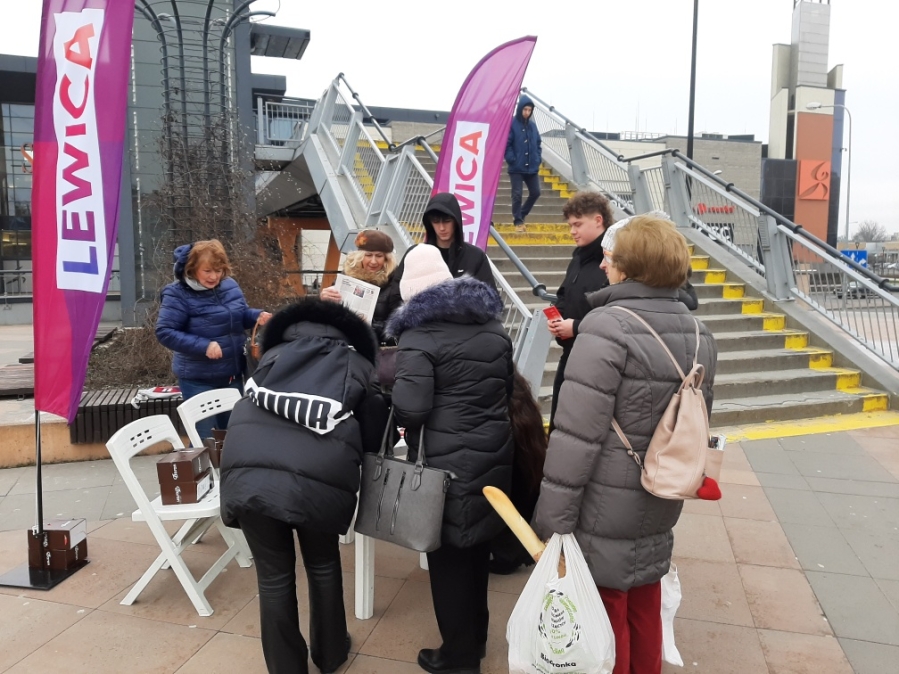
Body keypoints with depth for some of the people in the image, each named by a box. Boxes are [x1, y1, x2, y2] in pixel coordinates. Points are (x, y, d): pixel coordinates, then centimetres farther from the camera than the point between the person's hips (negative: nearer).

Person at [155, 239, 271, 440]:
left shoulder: (230, 285, 1)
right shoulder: (178, 294, -15)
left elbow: (240, 316, 14)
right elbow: (164, 332, -18)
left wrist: (258, 315, -8)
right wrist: (203, 345, -26)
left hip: (232, 374, 6)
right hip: (198, 379, -5)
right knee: (204, 437, 4)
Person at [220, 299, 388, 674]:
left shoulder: (273, 353, 28)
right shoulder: (357, 364, 23)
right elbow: (374, 435, 22)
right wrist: (351, 455, 42)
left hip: (247, 471, 1)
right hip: (318, 478, -1)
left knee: (273, 575, 20)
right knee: (323, 565, 25)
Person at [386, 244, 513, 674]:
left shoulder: (419, 335, -13)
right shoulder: (493, 325, 8)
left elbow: (410, 407, -21)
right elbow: (508, 388, 16)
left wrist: (411, 436, -1)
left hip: (448, 461, -7)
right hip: (494, 454, 7)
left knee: (448, 554, 8)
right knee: (477, 547, 20)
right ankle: (476, 638, 37)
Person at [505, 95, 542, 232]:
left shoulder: (533, 125, 11)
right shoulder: (512, 124, -7)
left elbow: (538, 144, 17)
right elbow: (506, 144, -9)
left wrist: (538, 158, 4)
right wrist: (512, 160, -16)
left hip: (532, 167, 6)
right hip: (516, 168, -6)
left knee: (535, 192, 7)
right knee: (517, 194, -3)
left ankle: (521, 214, 25)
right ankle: (518, 221, 9)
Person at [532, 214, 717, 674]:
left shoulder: (607, 327, -20)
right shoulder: (698, 334, 4)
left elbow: (576, 435, -23)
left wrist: (552, 523, -17)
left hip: (605, 512, -7)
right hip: (660, 506, 7)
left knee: (605, 616, 11)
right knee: (644, 610, 23)